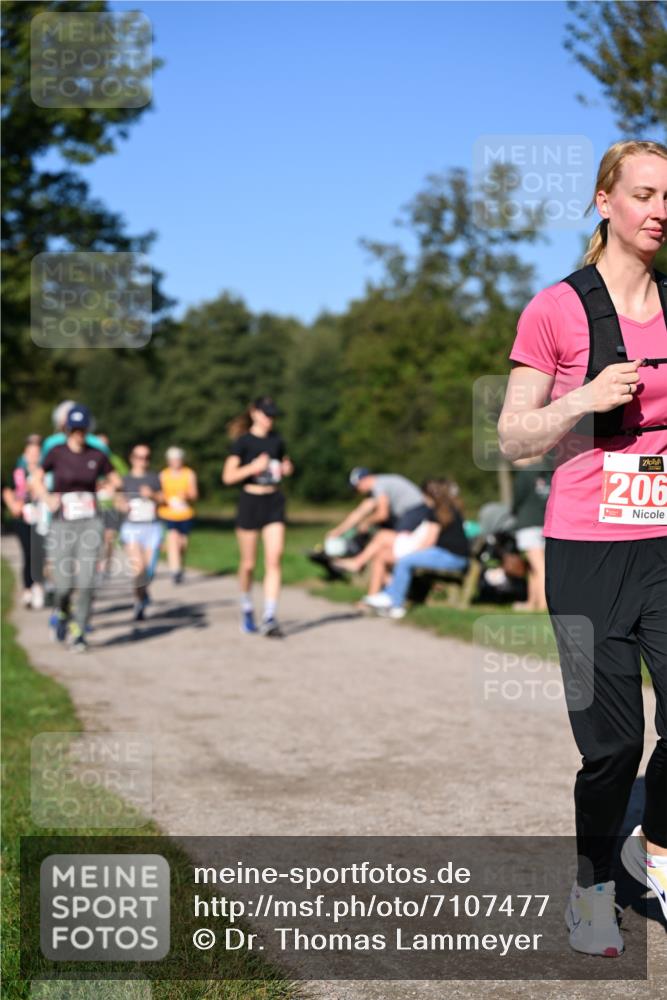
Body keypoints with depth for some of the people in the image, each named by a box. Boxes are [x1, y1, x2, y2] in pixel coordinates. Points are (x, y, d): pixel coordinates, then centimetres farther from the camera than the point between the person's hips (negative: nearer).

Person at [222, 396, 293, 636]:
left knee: (274, 560, -10)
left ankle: (269, 618, -12)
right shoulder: (243, 441, -5)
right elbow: (228, 476, -11)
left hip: (274, 502, 3)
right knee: (248, 564, 6)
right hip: (250, 501, -3)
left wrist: (286, 469, 1)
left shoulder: (276, 440, 9)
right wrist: (253, 467, -24)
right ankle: (247, 610, 28)